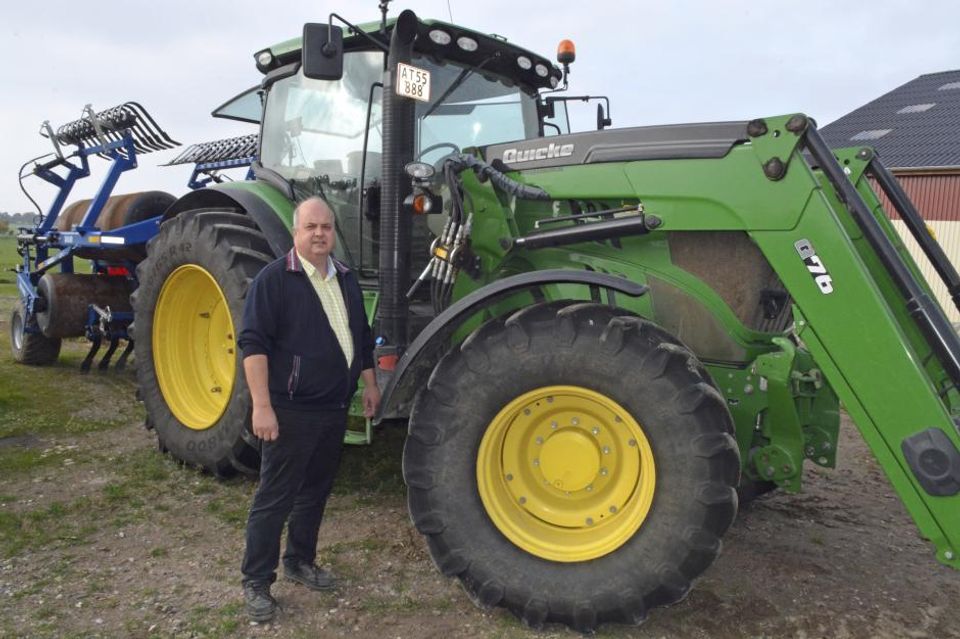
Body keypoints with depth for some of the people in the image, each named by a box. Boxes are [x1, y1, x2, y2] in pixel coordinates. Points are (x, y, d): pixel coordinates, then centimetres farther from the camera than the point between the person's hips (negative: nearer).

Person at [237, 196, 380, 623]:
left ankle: (300, 562, 34)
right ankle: (256, 582, 16)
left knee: (315, 491, 18)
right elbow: (254, 344, -16)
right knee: (275, 497, 2)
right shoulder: (274, 278, -11)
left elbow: (362, 337, 20)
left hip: (335, 408, 7)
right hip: (291, 410, -6)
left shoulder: (346, 279, 10)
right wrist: (262, 406, -22)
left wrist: (369, 384, 17)